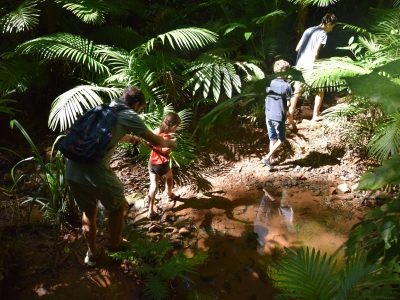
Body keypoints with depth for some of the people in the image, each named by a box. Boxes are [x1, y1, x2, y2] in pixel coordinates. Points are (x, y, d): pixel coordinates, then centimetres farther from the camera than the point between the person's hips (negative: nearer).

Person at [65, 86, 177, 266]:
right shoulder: (128, 116, 1)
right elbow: (155, 141, 11)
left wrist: (130, 138, 58)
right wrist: (170, 143, 32)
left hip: (72, 171, 7)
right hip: (96, 173, -7)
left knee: (88, 211, 27)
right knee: (118, 207, 21)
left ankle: (92, 253, 42)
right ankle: (115, 244, 41)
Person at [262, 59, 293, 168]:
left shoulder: (270, 83, 3)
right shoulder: (287, 85, -11)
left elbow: (267, 100, 7)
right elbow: (288, 103, -9)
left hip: (269, 116, 5)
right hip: (279, 117, -5)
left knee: (272, 138, 18)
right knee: (281, 139, 10)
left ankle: (271, 159, 23)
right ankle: (267, 157, -3)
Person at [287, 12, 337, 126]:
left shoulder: (309, 30, 17)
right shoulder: (323, 34, -5)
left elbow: (297, 48, 16)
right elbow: (315, 52, -16)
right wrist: (313, 68, -15)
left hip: (299, 65, 6)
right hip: (309, 67, -6)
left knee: (296, 93, 7)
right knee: (320, 91, 13)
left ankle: (290, 118, 2)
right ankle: (315, 115, 17)